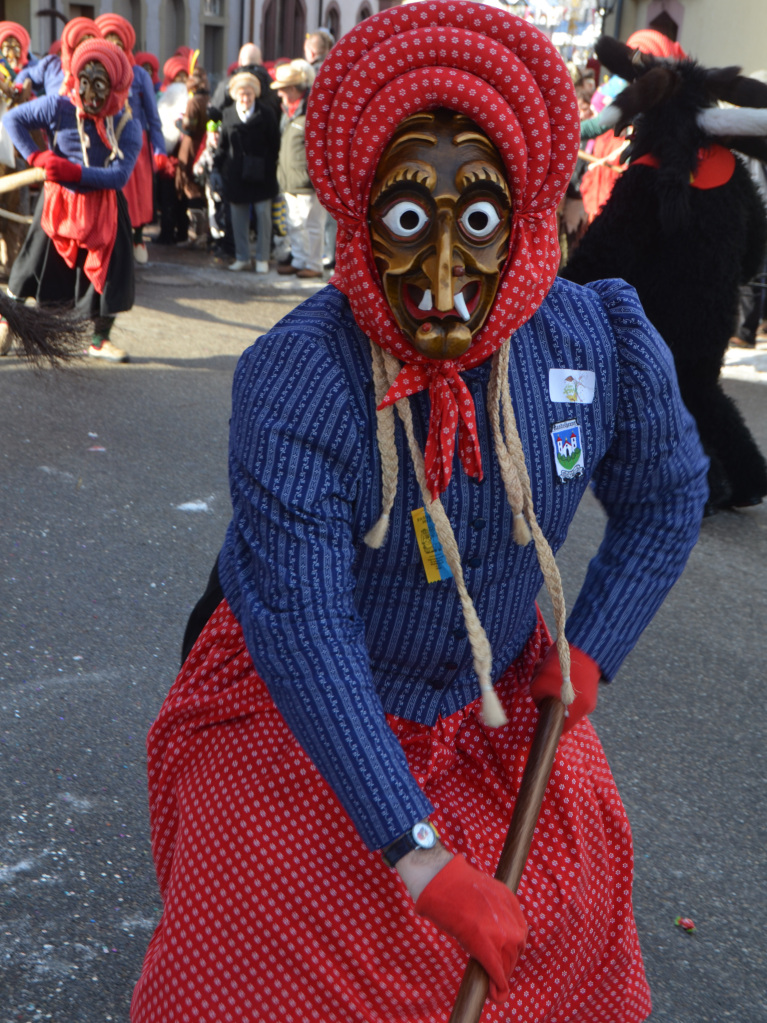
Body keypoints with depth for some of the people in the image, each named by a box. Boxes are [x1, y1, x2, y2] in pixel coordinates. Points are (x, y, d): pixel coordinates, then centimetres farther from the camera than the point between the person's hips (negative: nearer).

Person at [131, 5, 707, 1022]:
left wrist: (589, 651, -5)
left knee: (558, 902, 19)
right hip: (308, 713, -3)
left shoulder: (602, 342, -19)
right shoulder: (296, 382, -31)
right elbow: (302, 631, -32)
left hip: (500, 697, 4)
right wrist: (423, 861, -32)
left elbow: (664, 497, 2)